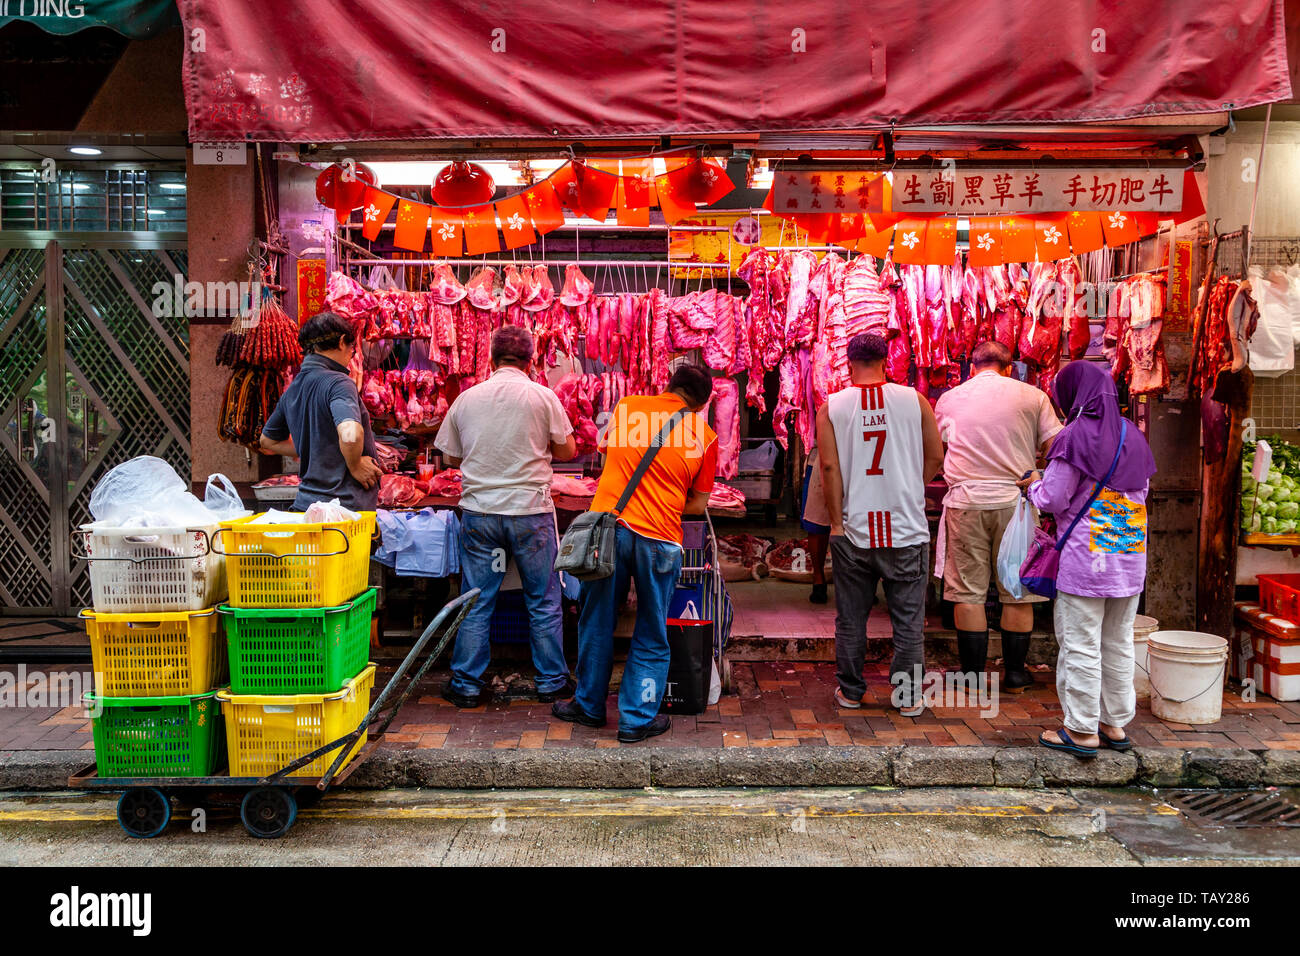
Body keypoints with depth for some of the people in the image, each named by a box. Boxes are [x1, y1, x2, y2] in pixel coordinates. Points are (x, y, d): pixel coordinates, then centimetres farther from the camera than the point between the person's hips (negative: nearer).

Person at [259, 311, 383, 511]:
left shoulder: (292, 389, 13)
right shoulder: (338, 383, -13)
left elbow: (267, 442, 27)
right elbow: (350, 435, -31)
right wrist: (354, 465, -12)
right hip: (346, 505, -8)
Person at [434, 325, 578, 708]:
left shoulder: (466, 398, 3)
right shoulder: (543, 396, -5)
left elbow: (451, 457, 11)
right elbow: (568, 450, 4)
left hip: (479, 511, 2)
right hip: (531, 511, -2)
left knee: (476, 603, 10)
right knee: (543, 602, 11)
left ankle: (466, 684, 18)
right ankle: (551, 681, 21)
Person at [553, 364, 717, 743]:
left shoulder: (626, 406, 9)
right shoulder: (705, 435, 4)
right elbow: (698, 504, 7)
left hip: (606, 524, 2)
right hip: (659, 538, -1)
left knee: (596, 623, 17)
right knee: (651, 636, 12)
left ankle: (589, 706, 30)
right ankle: (637, 719, 19)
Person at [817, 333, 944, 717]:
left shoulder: (832, 407, -2)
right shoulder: (914, 400, -1)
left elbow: (829, 466, -7)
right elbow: (935, 458, 3)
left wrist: (836, 522, -2)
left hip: (853, 530, 1)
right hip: (906, 528, 0)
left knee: (851, 619, 13)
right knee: (908, 619, 10)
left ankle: (851, 692, 23)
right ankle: (908, 696, 16)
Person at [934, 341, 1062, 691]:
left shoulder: (949, 399, 9)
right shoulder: (1032, 396, 4)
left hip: (966, 501, 0)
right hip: (1016, 501, 0)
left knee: (968, 592, 5)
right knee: (1018, 592, 10)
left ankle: (972, 674, 11)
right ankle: (1015, 674, 18)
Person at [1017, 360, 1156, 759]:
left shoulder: (1076, 436, -12)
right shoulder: (1133, 436, 9)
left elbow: (1054, 500, -13)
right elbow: (1140, 493, 17)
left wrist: (1036, 484, 9)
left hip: (1085, 561, -7)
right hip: (1130, 561, 7)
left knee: (1080, 645, 2)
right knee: (1118, 644, 15)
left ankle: (1082, 730, 9)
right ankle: (1116, 724, 25)